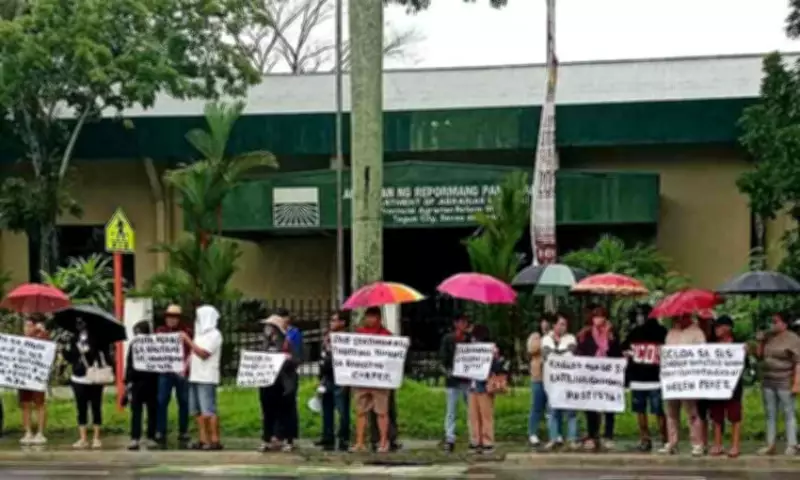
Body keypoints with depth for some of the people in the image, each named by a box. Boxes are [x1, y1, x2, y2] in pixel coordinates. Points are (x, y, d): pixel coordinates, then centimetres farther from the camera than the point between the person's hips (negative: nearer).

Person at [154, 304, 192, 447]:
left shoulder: (186, 332, 2)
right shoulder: (160, 331, 11)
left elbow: (192, 352, -2)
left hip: (181, 372, -2)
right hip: (165, 372, 2)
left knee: (183, 402, 5)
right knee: (161, 402, -3)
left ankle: (183, 434, 14)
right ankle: (160, 434, -1)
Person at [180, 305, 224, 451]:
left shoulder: (214, 335, -7)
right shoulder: (200, 333, 19)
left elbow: (203, 354, -17)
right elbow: (193, 353, 20)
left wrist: (188, 340, -14)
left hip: (207, 378, -9)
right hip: (194, 377, 9)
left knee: (209, 410, -11)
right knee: (197, 410, 6)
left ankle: (215, 440, -10)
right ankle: (203, 440, 8)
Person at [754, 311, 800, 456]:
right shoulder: (769, 337, 11)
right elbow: (759, 356, 18)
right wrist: (760, 342, 2)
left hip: (785, 383, -7)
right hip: (768, 383, 7)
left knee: (788, 414, -4)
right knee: (770, 415, 8)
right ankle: (770, 445, 12)